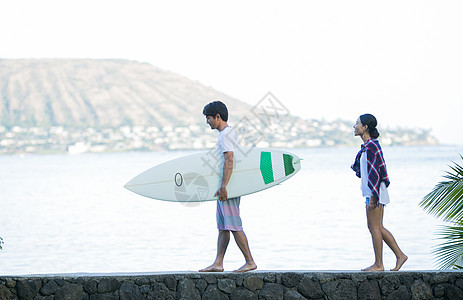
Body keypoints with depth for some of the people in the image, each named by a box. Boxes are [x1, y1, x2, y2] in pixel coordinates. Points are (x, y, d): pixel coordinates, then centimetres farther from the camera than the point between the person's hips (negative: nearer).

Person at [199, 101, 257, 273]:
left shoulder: (225, 135, -13)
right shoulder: (231, 133, 19)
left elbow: (229, 162, -23)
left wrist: (223, 187, -25)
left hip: (228, 189, -11)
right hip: (227, 188, 11)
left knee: (234, 226, -9)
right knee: (223, 227, 9)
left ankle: (250, 262, -6)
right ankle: (218, 264, 10)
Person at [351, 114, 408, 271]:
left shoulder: (370, 146, -16)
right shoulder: (371, 145, 14)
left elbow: (374, 172, -19)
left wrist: (372, 196, -20)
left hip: (375, 191, -10)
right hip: (374, 191, 10)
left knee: (374, 227, -3)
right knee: (378, 228, 13)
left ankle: (378, 264, 2)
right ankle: (400, 255, 14)